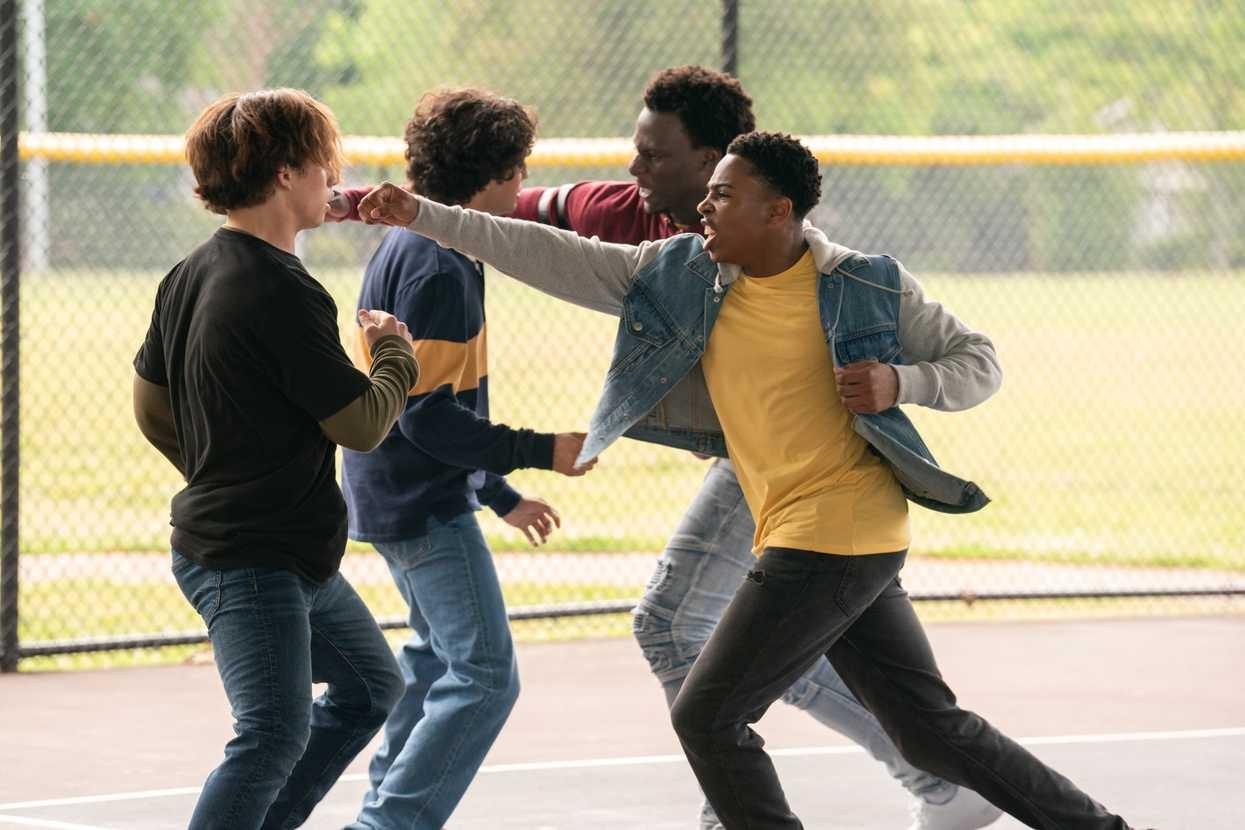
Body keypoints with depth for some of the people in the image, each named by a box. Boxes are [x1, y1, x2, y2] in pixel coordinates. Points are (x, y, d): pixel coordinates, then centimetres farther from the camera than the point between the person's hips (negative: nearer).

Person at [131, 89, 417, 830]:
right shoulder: (284, 293, -20)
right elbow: (362, 425, -14)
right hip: (256, 561, -10)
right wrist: (397, 356, 4)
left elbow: (153, 411, 17)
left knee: (370, 687, 20)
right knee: (277, 731, -17)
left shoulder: (190, 277, 8)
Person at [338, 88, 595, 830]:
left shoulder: (409, 248, 12)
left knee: (441, 658, 23)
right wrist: (540, 451, -18)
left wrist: (500, 493, 23)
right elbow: (429, 415, -24)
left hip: (399, 493, 11)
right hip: (426, 502, -11)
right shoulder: (438, 268, -20)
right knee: (486, 675, -11)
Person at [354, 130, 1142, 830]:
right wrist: (422, 215, 0)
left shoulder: (868, 286, -9)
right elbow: (548, 255, 5)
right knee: (932, 727, 11)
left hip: (833, 535, -6)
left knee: (707, 716, -5)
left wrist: (898, 384, -18)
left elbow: (981, 362, 1)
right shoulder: (681, 274, 5)